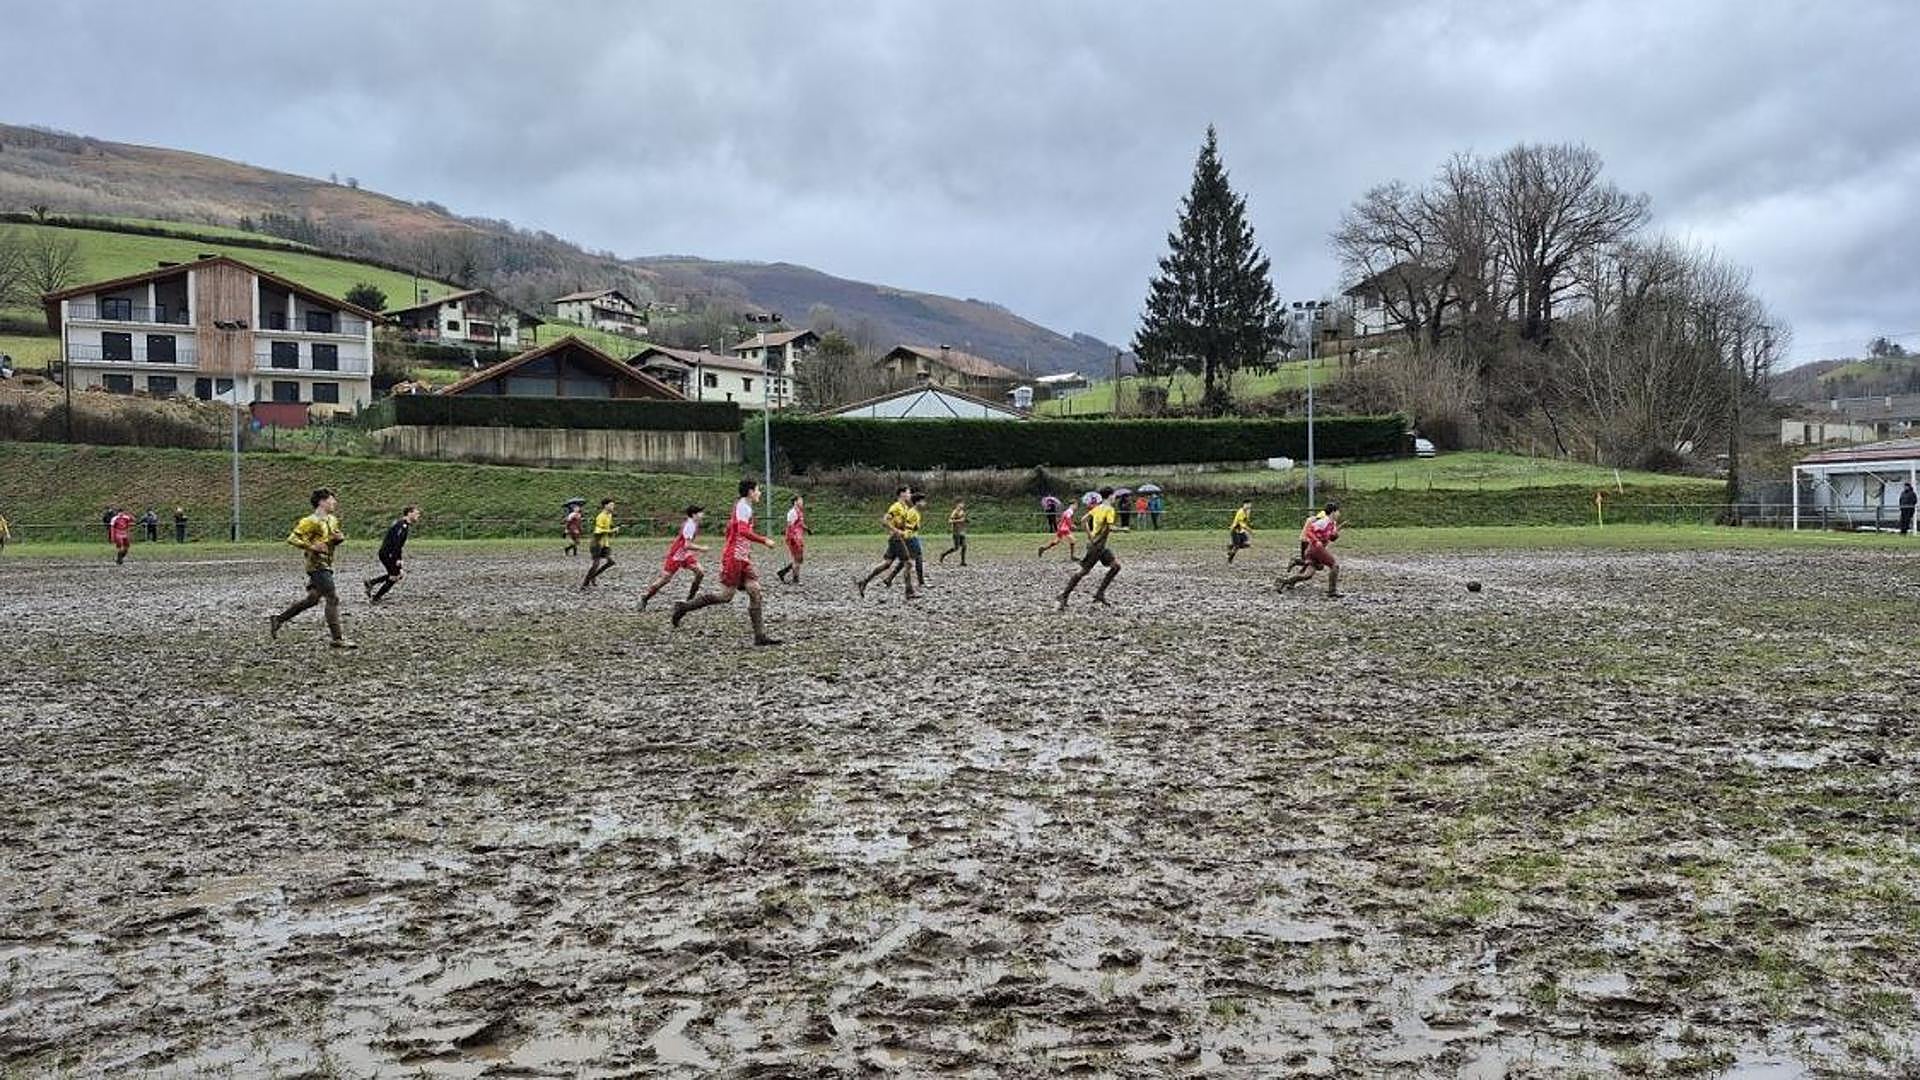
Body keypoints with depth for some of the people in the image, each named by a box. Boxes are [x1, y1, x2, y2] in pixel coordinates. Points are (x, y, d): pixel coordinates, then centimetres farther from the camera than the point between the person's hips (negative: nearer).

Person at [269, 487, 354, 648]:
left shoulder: (332, 520, 12)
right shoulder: (311, 522, -14)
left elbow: (337, 536, 26)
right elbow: (292, 538, -16)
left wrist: (340, 537, 3)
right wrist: (312, 546, -22)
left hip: (326, 565, 9)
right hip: (317, 566, -9)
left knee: (312, 599, 15)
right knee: (332, 599, -10)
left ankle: (277, 620, 28)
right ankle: (337, 638, -7)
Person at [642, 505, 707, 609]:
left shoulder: (693, 524, 7)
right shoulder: (690, 525, -23)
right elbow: (687, 545, -29)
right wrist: (701, 549, -21)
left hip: (684, 554, 9)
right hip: (675, 554, -9)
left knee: (700, 573, -3)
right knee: (665, 578, -5)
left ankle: (690, 600, 6)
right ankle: (644, 599, 8)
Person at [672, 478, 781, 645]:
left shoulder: (741, 506, 17)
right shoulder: (744, 507, -13)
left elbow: (729, 528, 26)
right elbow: (743, 531, -27)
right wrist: (764, 540, -22)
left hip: (743, 559, 10)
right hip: (734, 558, -10)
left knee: (755, 593, 1)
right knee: (725, 596, -5)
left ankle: (760, 636, -2)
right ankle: (683, 607, 6)